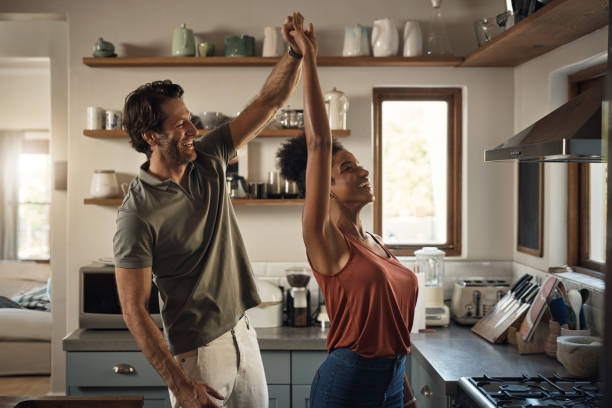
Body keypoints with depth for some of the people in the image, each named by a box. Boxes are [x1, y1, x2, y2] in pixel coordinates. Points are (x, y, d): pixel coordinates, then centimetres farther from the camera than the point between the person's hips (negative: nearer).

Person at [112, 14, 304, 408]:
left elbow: (269, 102, -1)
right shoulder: (137, 213, -20)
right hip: (196, 353, -6)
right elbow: (134, 311, -18)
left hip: (242, 333, 7)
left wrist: (296, 52, -16)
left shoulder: (207, 160, -1)